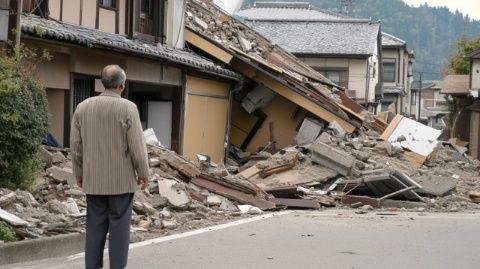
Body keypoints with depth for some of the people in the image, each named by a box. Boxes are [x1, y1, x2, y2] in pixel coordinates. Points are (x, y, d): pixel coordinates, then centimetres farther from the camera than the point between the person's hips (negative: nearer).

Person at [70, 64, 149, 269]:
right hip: (121, 179, -4)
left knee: (95, 225, 9)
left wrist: (79, 173, 15)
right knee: (119, 225, 2)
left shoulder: (83, 107, 1)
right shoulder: (128, 108, -12)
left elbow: (76, 145, 5)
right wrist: (143, 173, -1)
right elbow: (137, 145, -12)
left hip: (93, 179, 4)